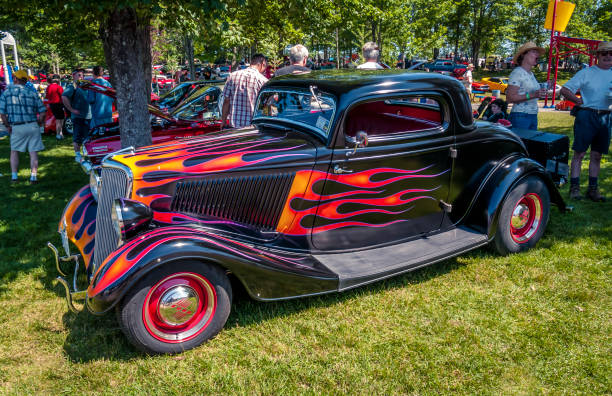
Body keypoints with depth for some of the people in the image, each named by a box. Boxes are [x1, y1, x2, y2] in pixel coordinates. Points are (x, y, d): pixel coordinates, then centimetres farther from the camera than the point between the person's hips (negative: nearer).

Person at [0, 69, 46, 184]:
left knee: (14, 151, 16)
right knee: (33, 152, 4)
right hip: (32, 126, 0)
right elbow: (42, 112, -2)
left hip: (16, 127, 0)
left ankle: (14, 176, 15)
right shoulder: (32, 93, 2)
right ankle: (33, 177, 2)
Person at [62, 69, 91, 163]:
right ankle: (78, 155, 7)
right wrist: (71, 109, -21)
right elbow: (64, 97, -23)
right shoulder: (72, 87, -7)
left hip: (88, 116, 7)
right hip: (78, 116, -7)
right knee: (77, 137, -1)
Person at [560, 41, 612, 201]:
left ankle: (593, 188, 16)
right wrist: (579, 100, -14)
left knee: (597, 155, 9)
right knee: (579, 153, -3)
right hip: (586, 116, -5)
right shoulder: (586, 73, -1)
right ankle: (574, 187, 2)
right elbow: (564, 90, -3)